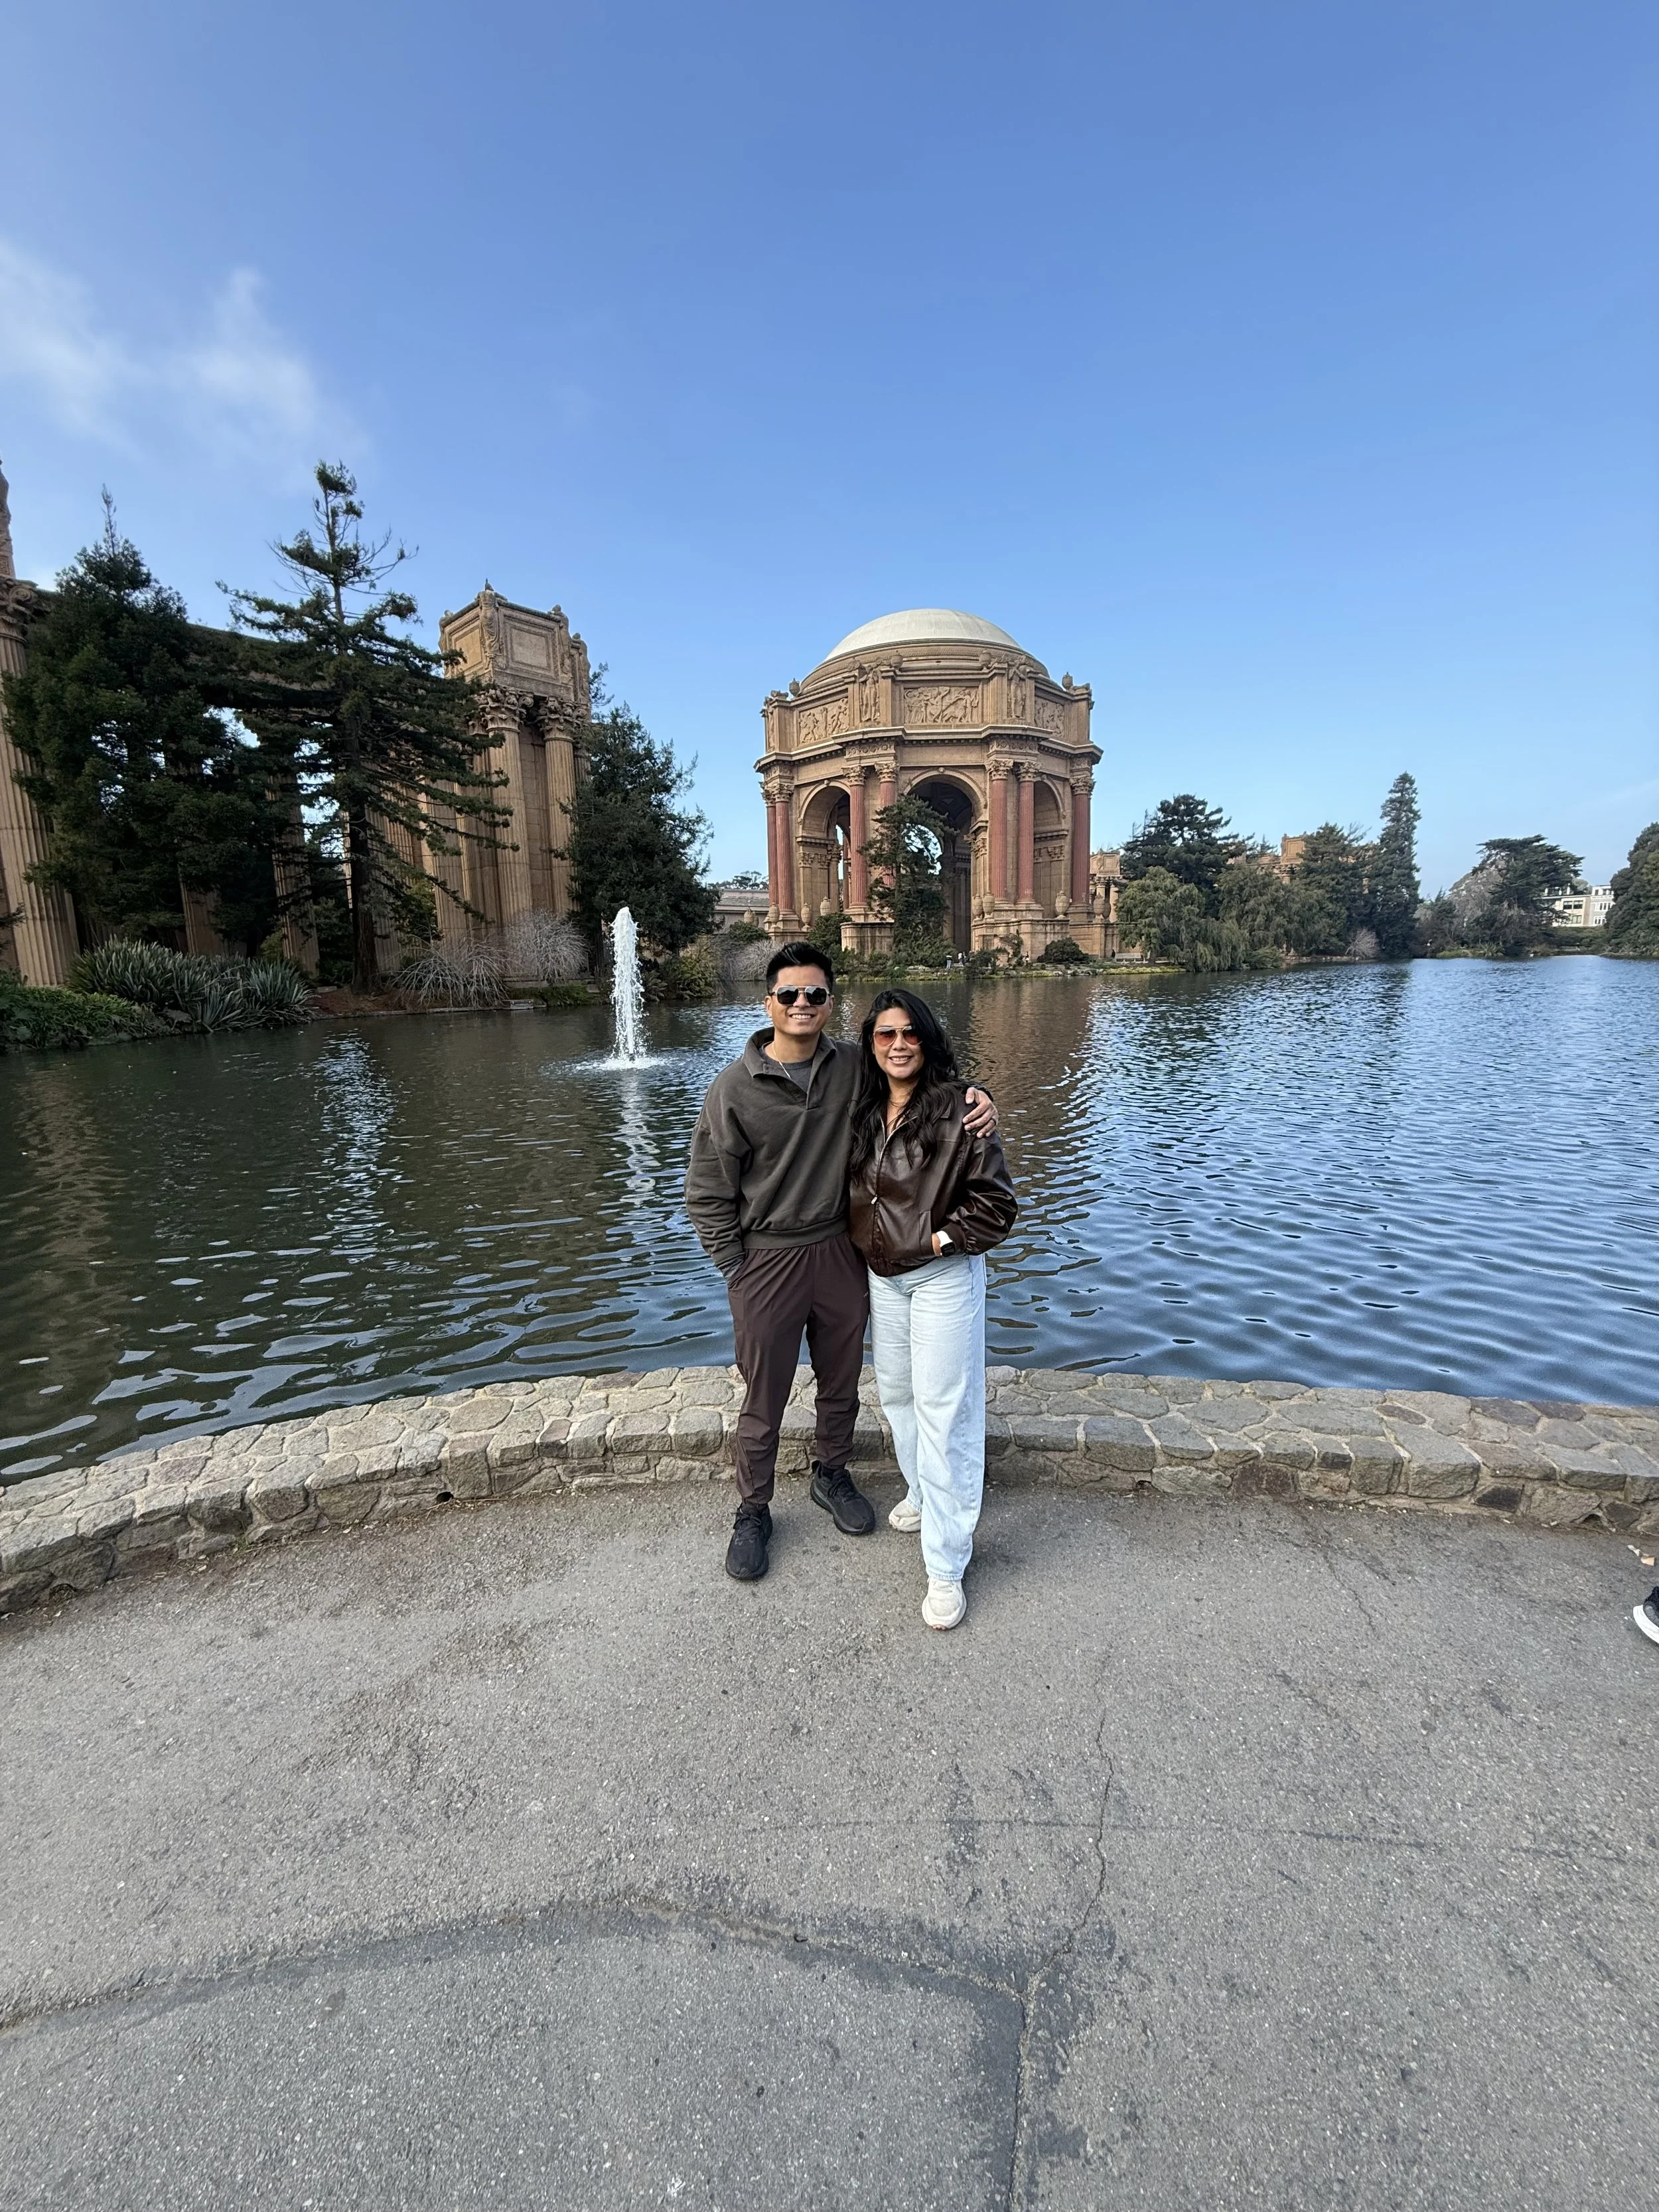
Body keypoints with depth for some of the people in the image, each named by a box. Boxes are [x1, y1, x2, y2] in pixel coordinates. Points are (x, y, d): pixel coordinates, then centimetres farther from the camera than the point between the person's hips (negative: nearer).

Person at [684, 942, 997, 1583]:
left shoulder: (855, 1068, -4)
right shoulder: (735, 1087, -11)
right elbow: (707, 1195, -6)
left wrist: (974, 1099, -12)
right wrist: (737, 1274, -7)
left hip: (842, 1253, 3)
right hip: (766, 1260, -3)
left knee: (841, 1384, 21)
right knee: (764, 1400, 11)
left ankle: (831, 1475, 47)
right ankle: (753, 1512, 35)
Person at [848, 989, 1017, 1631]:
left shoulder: (956, 1109, -17)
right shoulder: (863, 1111, 2)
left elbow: (997, 1200, -15)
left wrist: (941, 1239, -15)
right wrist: (865, 1242, 7)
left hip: (944, 1277, -7)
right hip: (882, 1276, 7)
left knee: (943, 1410, -3)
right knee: (896, 1393, 21)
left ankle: (946, 1568, 9)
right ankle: (922, 1492, 47)